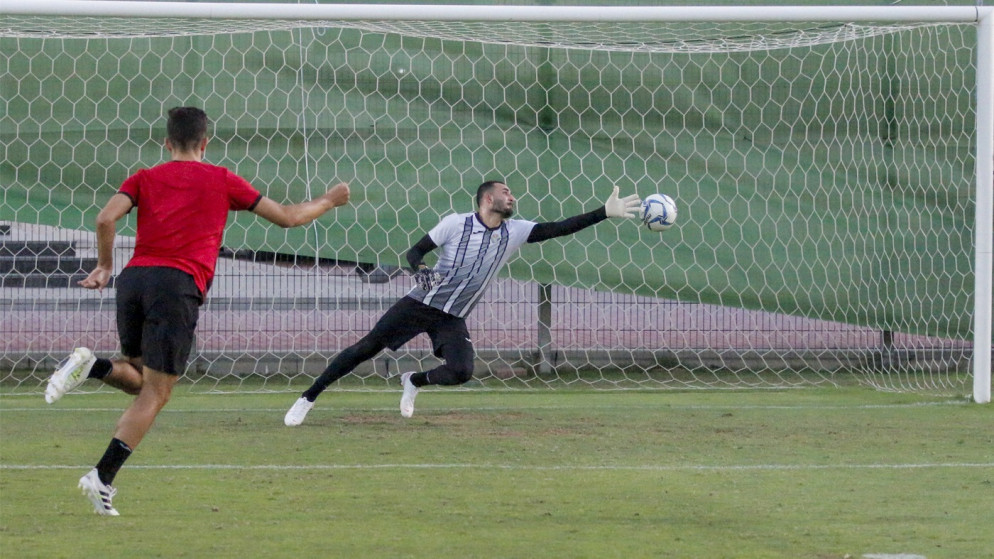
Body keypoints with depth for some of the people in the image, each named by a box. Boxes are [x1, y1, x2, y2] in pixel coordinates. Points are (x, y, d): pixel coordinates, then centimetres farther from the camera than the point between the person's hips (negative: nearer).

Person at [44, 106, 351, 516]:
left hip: (133, 279, 4)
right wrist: (328, 202, 36)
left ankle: (90, 366, -10)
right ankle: (103, 478, -12)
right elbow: (287, 217, 19)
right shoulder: (221, 180, 14)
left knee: (139, 378, 21)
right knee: (154, 394, 0)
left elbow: (106, 219, -1)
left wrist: (105, 265, 14)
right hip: (178, 284, -4)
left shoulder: (145, 179, 17)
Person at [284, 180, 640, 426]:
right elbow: (415, 251, -4)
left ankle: (414, 382, 15)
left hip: (453, 318, 3)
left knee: (461, 372, -18)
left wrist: (605, 213, -13)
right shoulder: (456, 224, -10)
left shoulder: (515, 232, 0)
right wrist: (419, 270, -27)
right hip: (421, 304, -3)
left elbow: (558, 229, -5)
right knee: (367, 348, -8)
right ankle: (308, 398, 3)